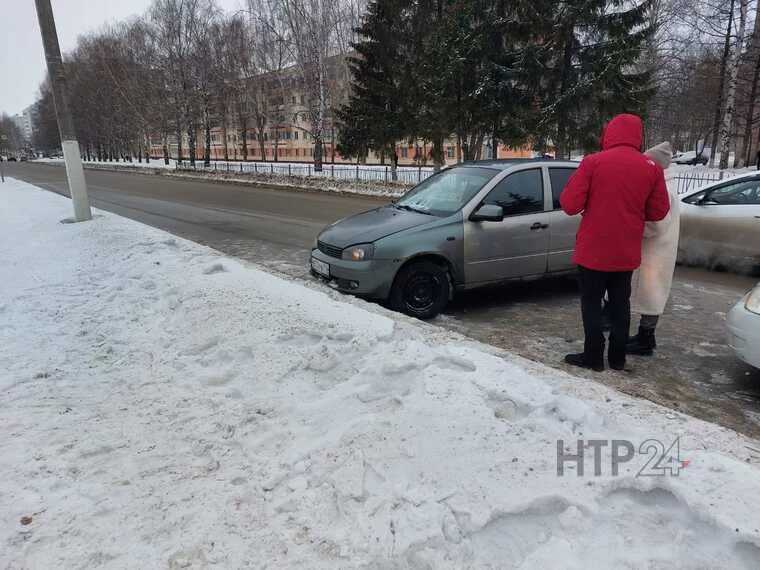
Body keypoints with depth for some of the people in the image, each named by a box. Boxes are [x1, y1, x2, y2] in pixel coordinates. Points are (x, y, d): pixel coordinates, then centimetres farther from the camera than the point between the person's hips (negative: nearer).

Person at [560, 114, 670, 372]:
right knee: (620, 303, 16)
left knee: (591, 303, 9)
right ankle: (618, 356, 23)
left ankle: (593, 356, 13)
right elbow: (658, 212, 5)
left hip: (593, 250, -3)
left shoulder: (593, 162, -11)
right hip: (627, 252, 4)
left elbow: (570, 205, -13)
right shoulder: (652, 168, 0)